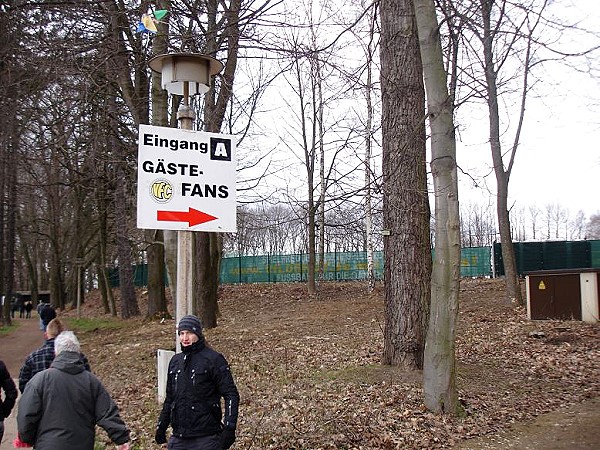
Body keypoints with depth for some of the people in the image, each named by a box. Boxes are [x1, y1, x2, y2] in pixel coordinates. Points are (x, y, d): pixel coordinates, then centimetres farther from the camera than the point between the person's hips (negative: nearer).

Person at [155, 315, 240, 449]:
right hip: (178, 438, 6)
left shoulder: (213, 359, -7)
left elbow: (231, 395, -10)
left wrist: (229, 428, -16)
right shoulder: (175, 361, 12)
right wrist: (161, 426, 22)